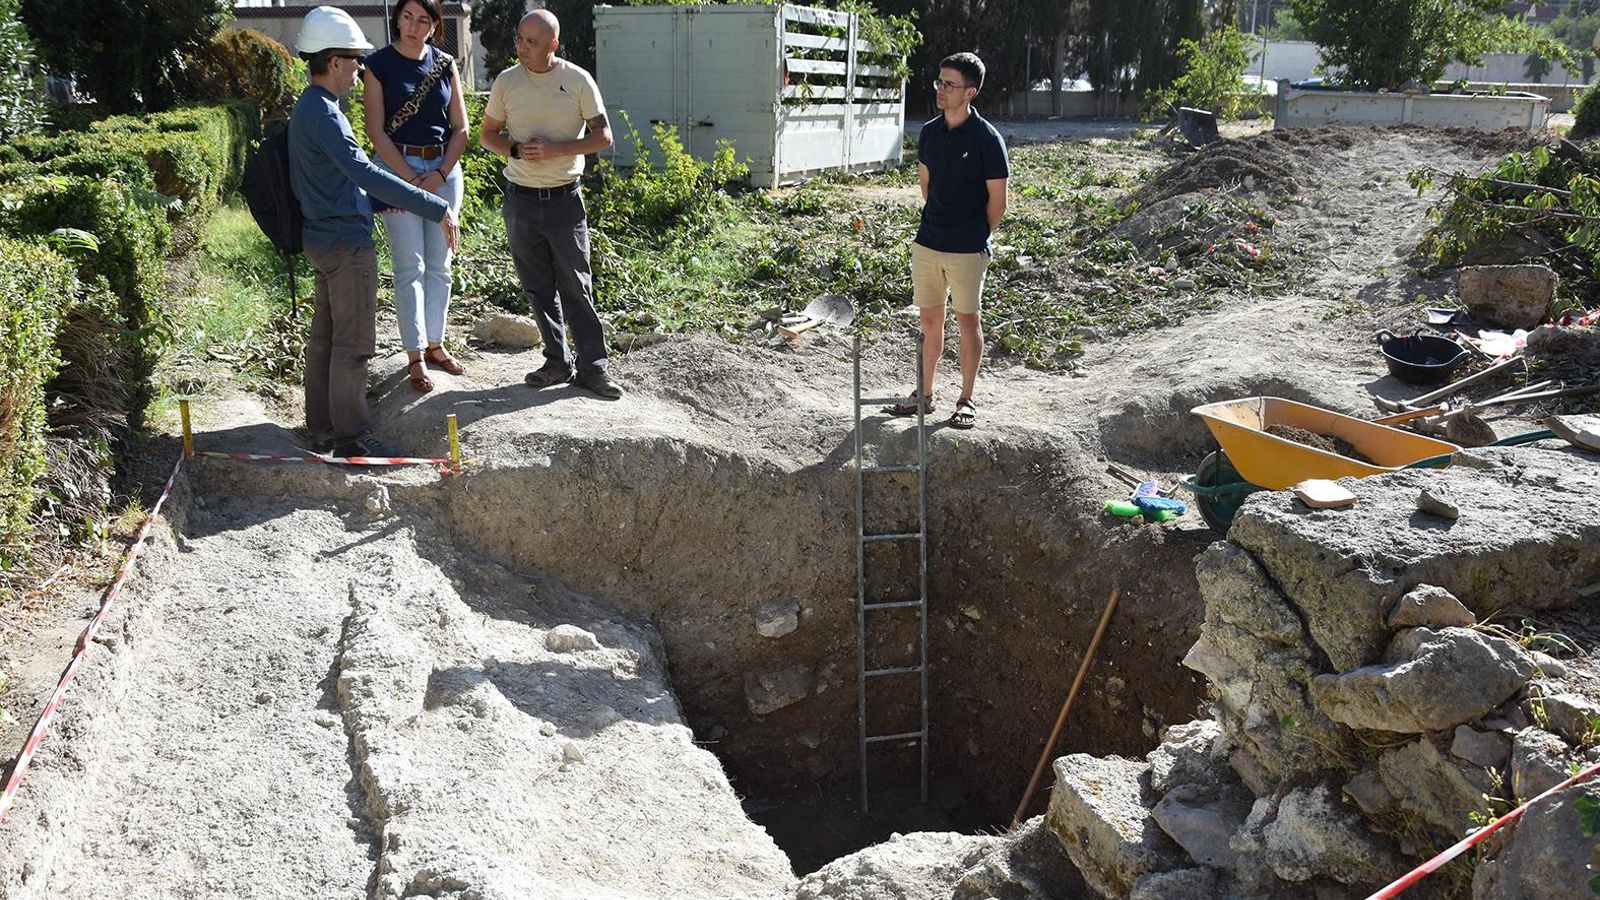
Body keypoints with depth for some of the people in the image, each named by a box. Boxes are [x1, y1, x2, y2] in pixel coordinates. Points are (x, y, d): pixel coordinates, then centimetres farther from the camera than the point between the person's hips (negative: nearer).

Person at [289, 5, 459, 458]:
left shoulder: (309, 108, 13)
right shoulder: (323, 114, -20)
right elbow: (365, 173, -31)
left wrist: (382, 200, 21)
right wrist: (437, 208, -34)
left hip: (324, 238, 10)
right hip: (346, 242, -10)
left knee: (325, 336, 15)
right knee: (353, 342, -3)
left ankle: (322, 426, 25)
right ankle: (351, 436, 4)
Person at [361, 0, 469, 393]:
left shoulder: (445, 64, 7)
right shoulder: (379, 65, -4)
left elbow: (460, 128, 6)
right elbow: (376, 131, -7)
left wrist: (440, 175, -7)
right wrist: (412, 180, -12)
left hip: (444, 168, 4)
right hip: (398, 168, -4)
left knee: (440, 265, 8)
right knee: (410, 267, -3)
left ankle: (435, 344, 21)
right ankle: (415, 356, 3)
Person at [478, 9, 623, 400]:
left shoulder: (578, 80, -6)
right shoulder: (506, 82, 1)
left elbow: (602, 136, -3)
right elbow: (487, 135, 9)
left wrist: (555, 149, -17)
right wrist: (516, 149, -13)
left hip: (565, 199, -3)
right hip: (521, 199, 3)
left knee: (577, 287, -1)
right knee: (538, 288, 9)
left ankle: (592, 366, 7)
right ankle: (558, 361, 21)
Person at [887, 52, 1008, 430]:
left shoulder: (987, 139, -11)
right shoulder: (929, 132, 6)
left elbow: (997, 200, -6)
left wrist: (976, 238, 0)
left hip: (967, 250, -5)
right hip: (927, 243, 5)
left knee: (968, 320, 5)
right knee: (929, 319, 12)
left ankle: (966, 400, 16)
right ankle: (925, 394, 24)